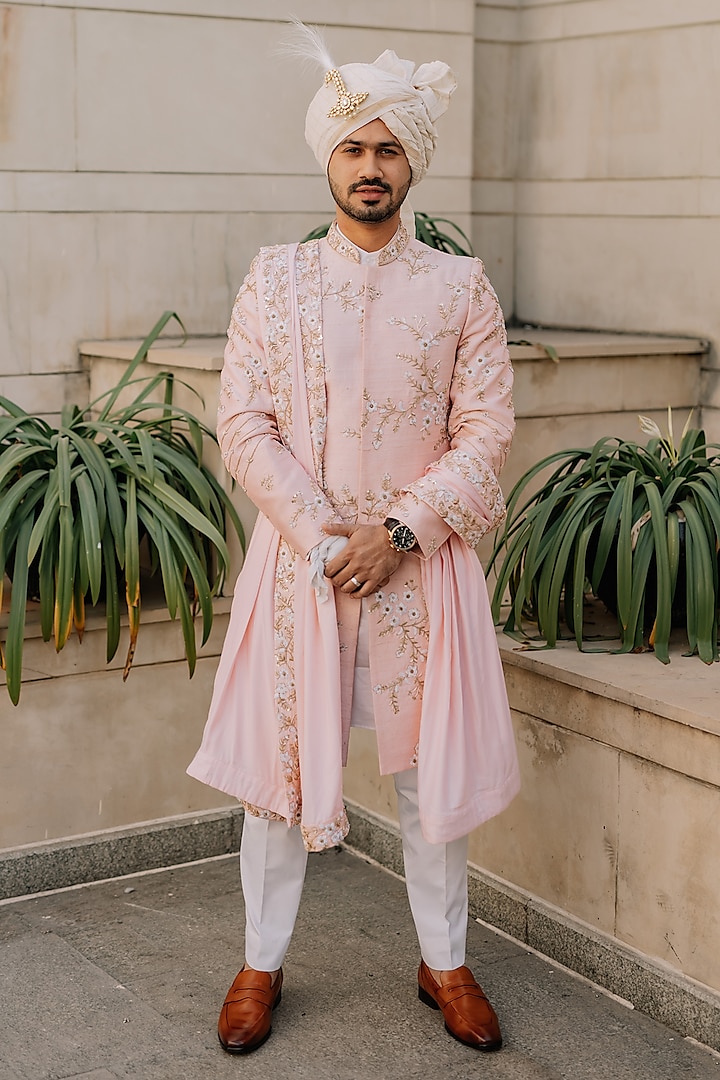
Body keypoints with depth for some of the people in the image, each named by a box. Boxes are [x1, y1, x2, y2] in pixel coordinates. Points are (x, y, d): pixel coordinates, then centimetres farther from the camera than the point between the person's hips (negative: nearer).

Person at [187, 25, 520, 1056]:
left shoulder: (461, 286, 2)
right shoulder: (275, 279, 3)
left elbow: (485, 430, -3)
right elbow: (244, 425, -2)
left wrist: (399, 530, -14)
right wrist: (319, 532, -13)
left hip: (420, 560, 0)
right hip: (296, 556, 0)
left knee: (431, 767, 8)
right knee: (278, 760, 6)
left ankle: (444, 961, 25)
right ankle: (261, 963, 23)